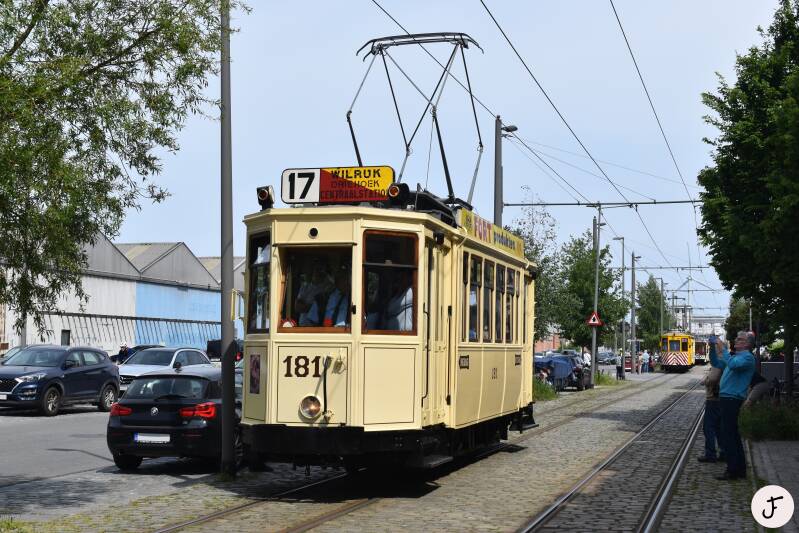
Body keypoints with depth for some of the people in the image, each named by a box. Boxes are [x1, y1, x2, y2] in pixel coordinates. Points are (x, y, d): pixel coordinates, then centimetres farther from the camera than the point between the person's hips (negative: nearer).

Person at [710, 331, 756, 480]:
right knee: (733, 434, 14)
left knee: (727, 435, -9)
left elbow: (733, 365, -31)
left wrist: (722, 349, -24)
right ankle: (740, 469, 21)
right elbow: (716, 363, 26)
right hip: (726, 398, 10)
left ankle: (733, 470, -6)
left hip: (732, 399, -10)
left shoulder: (747, 357, -11)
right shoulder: (736, 356, 20)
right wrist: (713, 349, 11)